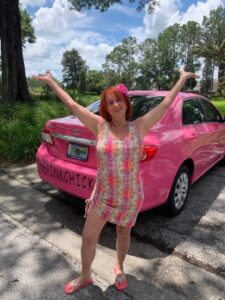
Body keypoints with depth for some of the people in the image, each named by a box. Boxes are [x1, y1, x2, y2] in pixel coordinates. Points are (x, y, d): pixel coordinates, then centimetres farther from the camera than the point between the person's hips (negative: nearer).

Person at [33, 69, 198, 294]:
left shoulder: (139, 126, -7)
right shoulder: (100, 125, -7)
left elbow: (166, 103, -2)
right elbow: (71, 104, -2)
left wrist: (183, 78, 6)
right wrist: (51, 82, 5)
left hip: (131, 197, 0)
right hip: (102, 196, 1)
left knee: (123, 235, 21)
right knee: (88, 238, 11)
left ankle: (119, 268, 51)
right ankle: (85, 276, 40)